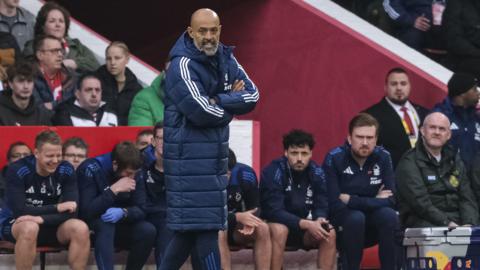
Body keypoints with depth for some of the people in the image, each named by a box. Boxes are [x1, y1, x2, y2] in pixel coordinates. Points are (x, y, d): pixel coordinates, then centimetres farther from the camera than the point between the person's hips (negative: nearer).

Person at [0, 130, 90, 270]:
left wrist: (41, 219, -32)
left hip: (50, 225, 4)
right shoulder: (17, 170, -19)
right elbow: (19, 211, -25)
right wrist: (56, 208, -23)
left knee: (81, 228, -25)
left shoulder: (66, 170, -10)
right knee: (30, 228, -39)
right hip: (16, 224, -4)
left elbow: (70, 212, -16)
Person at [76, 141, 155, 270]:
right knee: (105, 224, -36)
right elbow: (86, 212, -30)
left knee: (148, 230, -19)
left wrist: (123, 212, -29)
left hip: (117, 226, 5)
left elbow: (140, 210, -8)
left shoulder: (132, 173, -6)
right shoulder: (91, 169, -22)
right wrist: (114, 190, -34)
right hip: (90, 228, -5)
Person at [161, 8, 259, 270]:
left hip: (215, 154, 8)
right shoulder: (183, 65, -14)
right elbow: (201, 111, -22)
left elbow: (252, 95, 4)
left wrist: (218, 101, -12)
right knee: (205, 227, -8)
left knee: (189, 228, 11)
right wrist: (232, 105, -6)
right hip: (189, 155, -7)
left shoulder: (225, 59, 10)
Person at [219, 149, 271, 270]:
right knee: (218, 232, -37)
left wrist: (249, 220, -27)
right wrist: (237, 217, -38)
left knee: (262, 229, -25)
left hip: (235, 227, 4)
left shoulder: (245, 173, -15)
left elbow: (255, 207, -3)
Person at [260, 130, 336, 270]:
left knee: (329, 233, -21)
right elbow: (274, 211, -27)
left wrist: (320, 220, -30)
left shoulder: (317, 173, -6)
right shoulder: (273, 172, -21)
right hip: (275, 225, -4)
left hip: (303, 227, 4)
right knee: (279, 230, -36)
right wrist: (307, 224, -36)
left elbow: (321, 207, -5)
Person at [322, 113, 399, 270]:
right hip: (342, 227, -3)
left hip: (372, 228, 3)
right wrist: (374, 200, -16)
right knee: (356, 217, -33)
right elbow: (334, 204, -23)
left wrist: (350, 200, -18)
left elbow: (390, 200, -13)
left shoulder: (383, 157, -5)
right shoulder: (334, 159, -15)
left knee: (388, 214, -26)